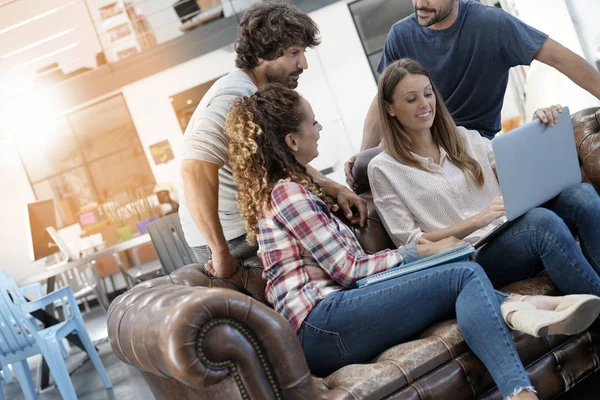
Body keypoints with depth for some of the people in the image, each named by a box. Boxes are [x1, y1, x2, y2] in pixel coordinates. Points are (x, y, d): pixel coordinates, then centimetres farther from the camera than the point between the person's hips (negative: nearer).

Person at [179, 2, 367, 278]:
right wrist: (222, 254, -28)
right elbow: (195, 170, -32)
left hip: (252, 223, 9)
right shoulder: (235, 96, -23)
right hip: (233, 237, -9)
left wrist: (335, 189, -1)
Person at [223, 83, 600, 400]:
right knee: (467, 275, -15)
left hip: (318, 335, 9)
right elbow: (349, 270, -8)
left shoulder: (275, 190, 24)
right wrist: (421, 251, 1)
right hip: (323, 321, -9)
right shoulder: (289, 194, -6)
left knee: (467, 294, -4)